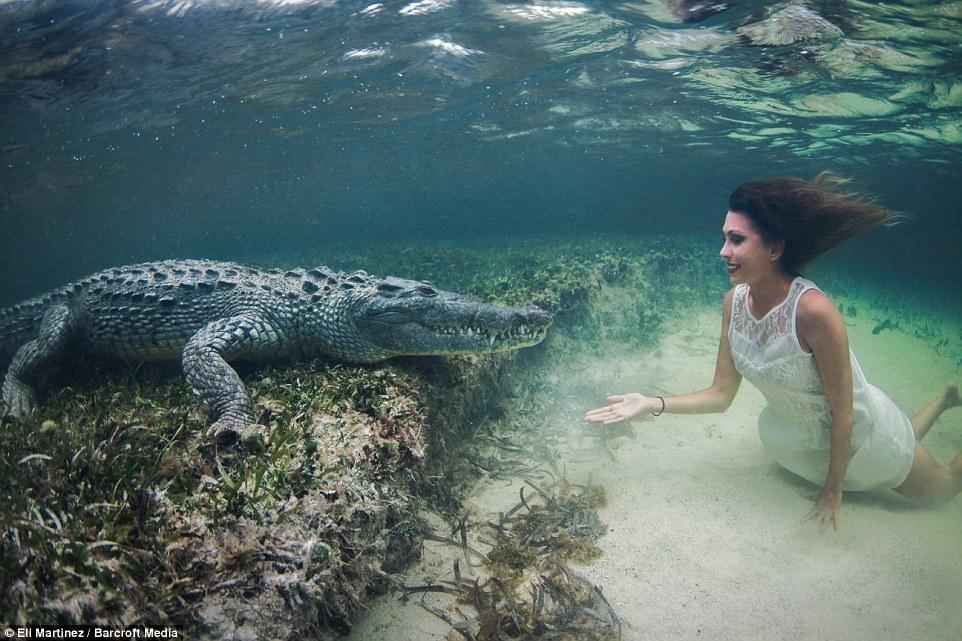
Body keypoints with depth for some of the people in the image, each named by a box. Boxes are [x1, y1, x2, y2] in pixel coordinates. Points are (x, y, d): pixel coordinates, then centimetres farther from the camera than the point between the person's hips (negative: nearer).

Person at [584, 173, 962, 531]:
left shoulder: (812, 310, -38)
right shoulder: (734, 301, -20)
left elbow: (844, 413, -27)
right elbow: (721, 394, -14)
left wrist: (833, 492, -18)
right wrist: (653, 405, -27)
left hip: (858, 434, -5)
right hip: (796, 437, 5)